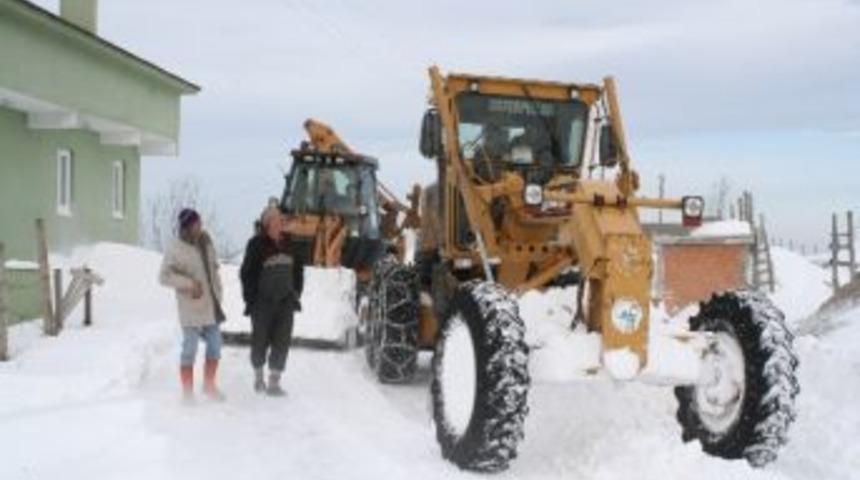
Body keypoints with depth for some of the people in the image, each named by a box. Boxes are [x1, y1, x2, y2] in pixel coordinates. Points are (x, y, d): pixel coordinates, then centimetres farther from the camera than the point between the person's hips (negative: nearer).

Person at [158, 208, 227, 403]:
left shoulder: (206, 243, 8)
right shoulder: (176, 249, -11)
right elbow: (164, 276, -13)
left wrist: (218, 294, 11)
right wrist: (189, 283, -20)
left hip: (212, 307, 7)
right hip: (191, 308, -6)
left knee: (215, 346, 14)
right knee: (190, 350, 0)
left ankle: (209, 385, 32)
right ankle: (188, 393, 13)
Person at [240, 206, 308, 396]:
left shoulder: (290, 244, 6)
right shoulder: (257, 245, -7)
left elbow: (298, 270, 16)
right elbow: (247, 273, -4)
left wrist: (296, 294, 10)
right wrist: (250, 298, -7)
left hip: (285, 302, 4)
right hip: (262, 302, -4)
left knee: (282, 341, -1)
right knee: (260, 340, 6)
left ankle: (274, 382, 5)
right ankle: (258, 375, 28)